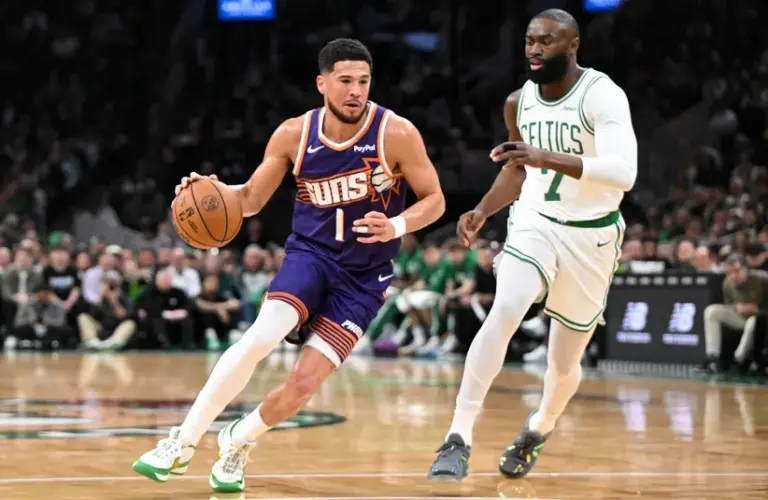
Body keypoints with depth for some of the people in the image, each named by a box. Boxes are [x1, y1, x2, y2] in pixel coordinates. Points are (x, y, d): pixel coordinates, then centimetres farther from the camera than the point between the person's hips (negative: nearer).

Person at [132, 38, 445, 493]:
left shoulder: (396, 134, -14)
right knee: (261, 337, -26)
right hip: (310, 254, 1)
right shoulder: (294, 135, -7)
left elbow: (435, 200, -7)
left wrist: (396, 226, -27)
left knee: (304, 384, -10)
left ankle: (240, 440, 20)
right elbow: (252, 198, 5)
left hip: (363, 277, -1)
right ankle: (183, 444, -14)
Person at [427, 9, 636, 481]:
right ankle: (459, 439, -28)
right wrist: (483, 211, 0)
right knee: (504, 312, -27)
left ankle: (540, 428, 43)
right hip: (535, 223, 3)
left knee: (565, 362, 9)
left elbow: (623, 173, -33)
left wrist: (549, 158, -41)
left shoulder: (603, 95, -19)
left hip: (591, 236, -3)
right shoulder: (520, 101, 0)